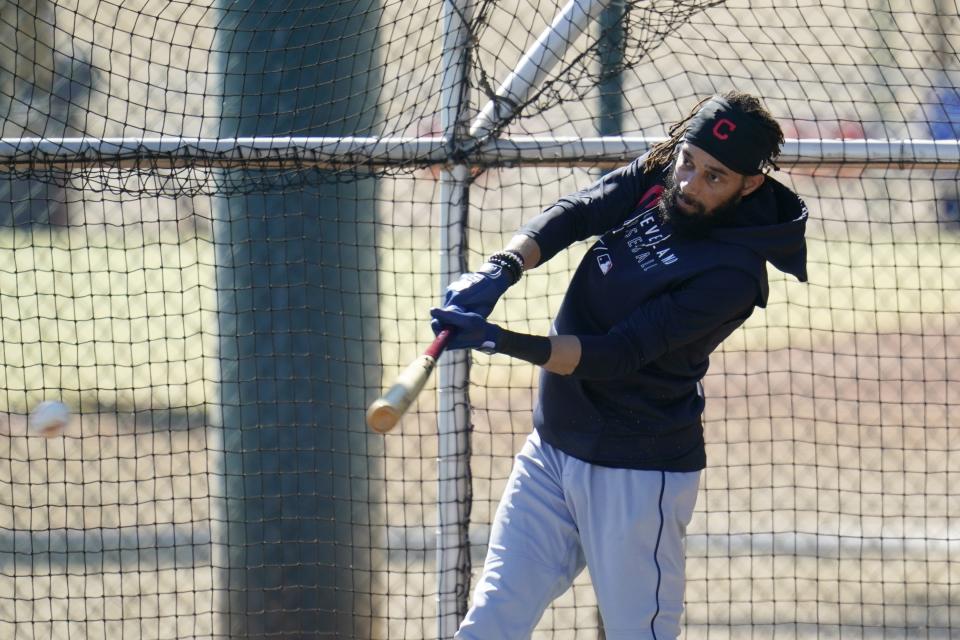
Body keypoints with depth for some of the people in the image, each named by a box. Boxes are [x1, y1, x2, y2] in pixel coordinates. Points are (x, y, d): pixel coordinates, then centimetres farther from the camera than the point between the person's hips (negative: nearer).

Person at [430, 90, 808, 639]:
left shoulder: (733, 274, -21)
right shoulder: (656, 177, 1)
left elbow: (616, 356, -25)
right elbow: (575, 214, -8)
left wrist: (504, 342, -35)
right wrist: (502, 269, -28)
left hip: (638, 474, -7)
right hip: (551, 448, 7)